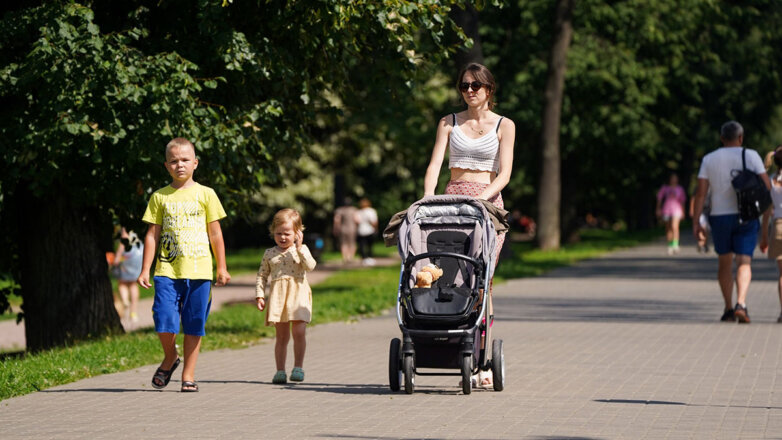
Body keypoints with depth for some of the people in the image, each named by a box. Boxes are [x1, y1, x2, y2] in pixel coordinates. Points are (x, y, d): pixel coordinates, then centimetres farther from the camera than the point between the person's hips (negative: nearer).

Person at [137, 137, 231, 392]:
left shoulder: (205, 194, 6)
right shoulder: (160, 197, 8)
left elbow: (215, 233, 9)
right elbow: (152, 234, 8)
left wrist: (222, 267, 6)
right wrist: (145, 270, 2)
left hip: (199, 271, 0)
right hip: (168, 270, 0)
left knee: (194, 325, 2)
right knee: (164, 322, -9)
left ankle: (188, 375, 11)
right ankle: (170, 358, 19)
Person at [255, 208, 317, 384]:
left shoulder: (301, 250, 6)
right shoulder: (269, 253, 12)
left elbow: (310, 266, -12)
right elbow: (262, 275, 14)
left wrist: (299, 248, -17)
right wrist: (259, 295, 4)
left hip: (298, 294, -2)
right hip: (278, 295, 2)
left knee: (298, 331, -15)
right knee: (281, 336, 5)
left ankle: (298, 367, -3)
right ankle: (280, 371, 10)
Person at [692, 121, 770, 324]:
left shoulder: (709, 159, 3)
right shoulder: (751, 156, -1)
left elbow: (700, 192, -3)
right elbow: (766, 184, -7)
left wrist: (696, 222, -2)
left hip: (720, 217, 2)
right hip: (746, 217, -2)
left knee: (725, 263, 15)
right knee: (744, 262, -6)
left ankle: (728, 309, 17)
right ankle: (741, 303, -27)